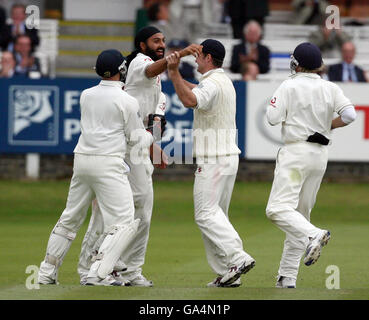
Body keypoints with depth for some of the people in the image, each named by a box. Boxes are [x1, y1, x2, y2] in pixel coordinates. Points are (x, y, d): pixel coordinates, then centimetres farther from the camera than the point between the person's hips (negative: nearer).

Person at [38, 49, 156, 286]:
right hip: (108, 164, -7)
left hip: (82, 160, 7)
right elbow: (136, 139, -2)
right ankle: (99, 274, -18)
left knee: (70, 219, 17)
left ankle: (47, 273, 20)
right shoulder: (127, 101, -5)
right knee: (124, 222, -5)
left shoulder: (86, 95, 11)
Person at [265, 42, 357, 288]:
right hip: (321, 155, 6)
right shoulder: (331, 89, 7)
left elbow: (273, 118, -9)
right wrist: (328, 125, 12)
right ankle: (288, 276, 8)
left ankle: (313, 235, -39)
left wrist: (275, 103, 12)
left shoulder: (290, 86, -5)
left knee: (279, 208, -13)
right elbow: (350, 114, -5)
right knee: (301, 213, 10)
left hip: (296, 152, -6)